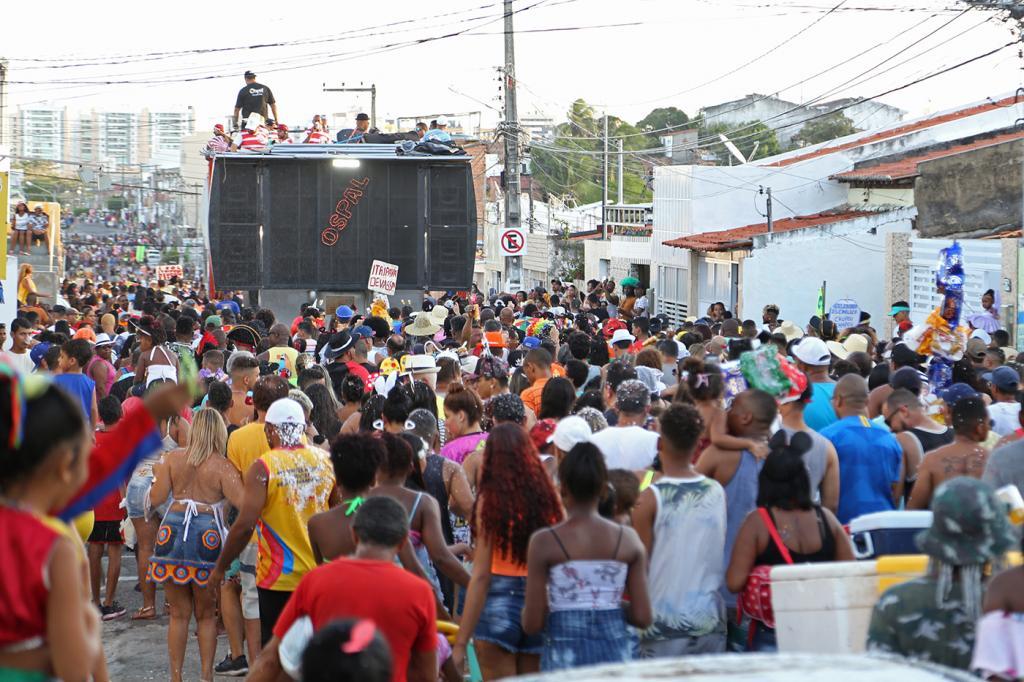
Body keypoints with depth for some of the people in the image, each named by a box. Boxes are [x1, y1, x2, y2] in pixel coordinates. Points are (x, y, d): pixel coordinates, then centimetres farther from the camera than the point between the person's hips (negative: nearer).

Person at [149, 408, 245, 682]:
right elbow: (242, 501, -13)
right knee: (206, 615, 10)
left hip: (173, 532, 2)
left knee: (179, 613, 9)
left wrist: (157, 476, 20)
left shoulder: (172, 458, 4)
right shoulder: (222, 466, -3)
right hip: (208, 536, -2)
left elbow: (157, 496, 1)